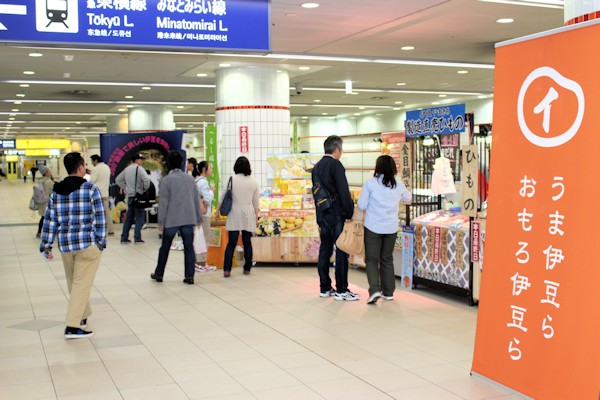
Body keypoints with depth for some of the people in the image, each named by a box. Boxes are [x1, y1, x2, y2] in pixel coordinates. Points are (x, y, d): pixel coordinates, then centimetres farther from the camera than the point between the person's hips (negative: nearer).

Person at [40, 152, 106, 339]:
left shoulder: (56, 192, 6)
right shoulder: (90, 189, -8)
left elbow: (50, 220, 7)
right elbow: (99, 218, -8)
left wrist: (46, 245, 11)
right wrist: (101, 241, 1)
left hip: (65, 245, 5)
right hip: (88, 243, -5)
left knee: (74, 283, 20)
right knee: (82, 284, -3)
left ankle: (82, 316, 35)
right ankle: (72, 326, -7)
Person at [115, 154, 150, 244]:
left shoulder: (127, 169, 12)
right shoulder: (139, 168, -12)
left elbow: (118, 180, 20)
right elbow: (146, 179, -26)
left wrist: (125, 188, 16)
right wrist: (145, 189, -10)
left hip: (130, 196, 7)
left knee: (129, 218, 14)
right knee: (139, 218, 0)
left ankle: (124, 238, 15)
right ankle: (137, 239, -2)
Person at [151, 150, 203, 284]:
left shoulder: (166, 180, -8)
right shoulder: (190, 179, 5)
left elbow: (163, 202, -9)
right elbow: (196, 199, 10)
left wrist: (161, 221, -4)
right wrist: (198, 217, 17)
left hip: (171, 219, -3)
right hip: (189, 219, 3)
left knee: (165, 248, 12)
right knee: (189, 248, 5)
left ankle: (159, 274, 24)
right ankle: (189, 276, 4)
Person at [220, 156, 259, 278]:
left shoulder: (232, 180, -3)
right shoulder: (254, 183, 4)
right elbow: (256, 202, 9)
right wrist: (256, 215, 20)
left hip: (235, 214, -2)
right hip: (248, 214, 2)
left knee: (231, 243, -2)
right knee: (247, 242, 9)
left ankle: (227, 269, -7)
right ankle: (247, 269, 14)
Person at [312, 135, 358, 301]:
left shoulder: (317, 167, 14)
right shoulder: (335, 165, -12)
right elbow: (344, 192, -17)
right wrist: (350, 213, -9)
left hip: (322, 216, 8)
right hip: (337, 216, -8)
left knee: (325, 251, 11)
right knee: (341, 252, -2)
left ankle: (325, 288, 16)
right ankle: (341, 290, 1)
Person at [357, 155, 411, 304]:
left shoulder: (370, 183, -10)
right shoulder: (398, 185, 0)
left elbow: (361, 206, -5)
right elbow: (408, 198, 20)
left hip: (373, 227, -3)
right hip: (391, 228, 3)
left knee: (372, 259, 3)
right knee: (387, 259, 15)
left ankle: (374, 290, -14)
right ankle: (388, 292, 20)